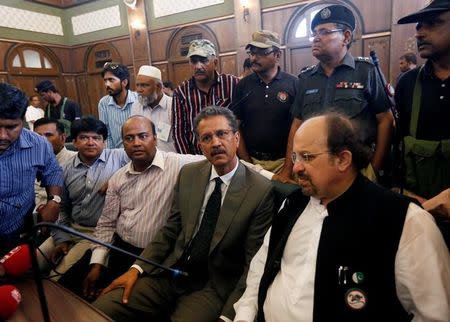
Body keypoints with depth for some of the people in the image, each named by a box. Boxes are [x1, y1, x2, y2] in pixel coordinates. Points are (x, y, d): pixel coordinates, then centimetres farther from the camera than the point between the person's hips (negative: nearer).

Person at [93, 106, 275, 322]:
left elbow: (253, 263, -10)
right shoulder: (188, 174, 3)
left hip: (214, 286, -3)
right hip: (170, 272, 4)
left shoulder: (261, 191, -13)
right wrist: (137, 269, -3)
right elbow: (170, 230, 7)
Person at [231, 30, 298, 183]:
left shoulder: (294, 84, -6)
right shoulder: (243, 86, 2)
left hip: (284, 160, -2)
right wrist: (248, 164, -4)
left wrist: (288, 170, -12)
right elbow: (236, 127, 1)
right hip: (252, 160, 2)